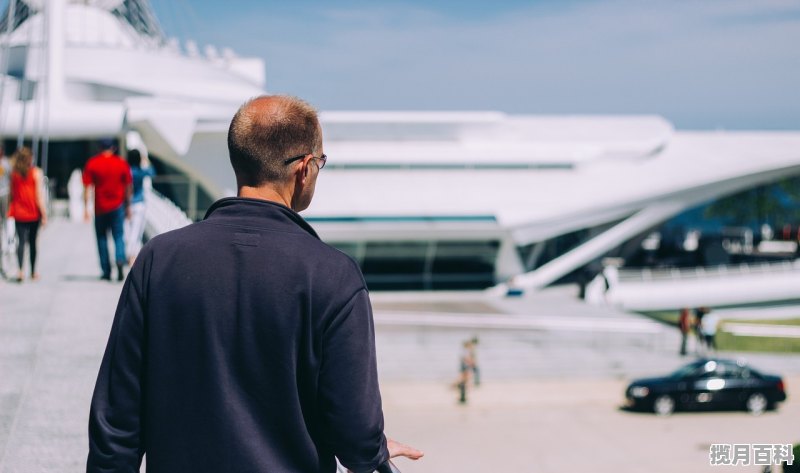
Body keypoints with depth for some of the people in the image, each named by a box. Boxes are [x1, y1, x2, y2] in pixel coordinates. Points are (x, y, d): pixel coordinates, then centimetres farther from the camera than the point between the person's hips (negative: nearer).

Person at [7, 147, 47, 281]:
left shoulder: (13, 174, 0)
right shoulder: (36, 173, -7)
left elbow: (12, 194, 3)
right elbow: (39, 196, -10)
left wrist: (12, 210, 14)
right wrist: (44, 215, -7)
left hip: (18, 213, 1)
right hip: (33, 213, -1)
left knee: (21, 241, -1)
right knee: (32, 242, 13)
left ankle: (20, 269, -23)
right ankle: (33, 272, 23)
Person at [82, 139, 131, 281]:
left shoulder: (92, 163, -2)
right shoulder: (122, 163, 1)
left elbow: (86, 187, -5)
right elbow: (127, 187, 5)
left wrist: (85, 208, -2)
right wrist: (128, 207, 13)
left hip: (100, 207, 0)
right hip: (117, 206, 0)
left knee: (102, 238, 10)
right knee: (118, 236, 5)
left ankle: (106, 271, 10)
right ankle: (120, 260, -22)